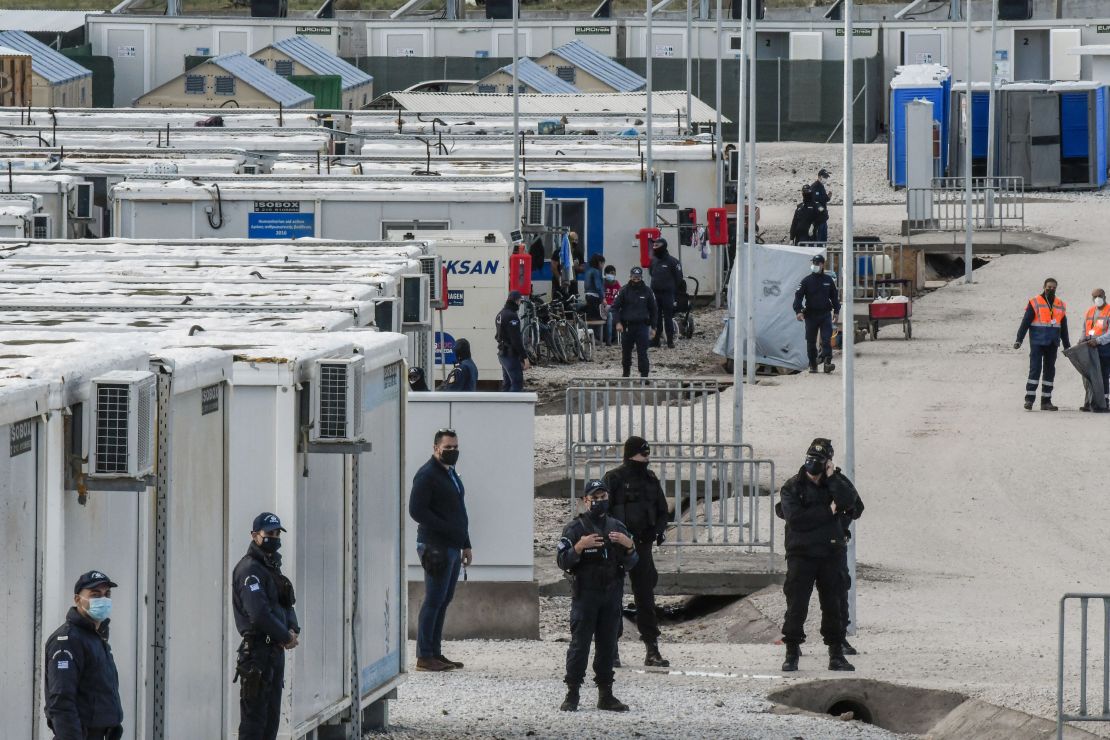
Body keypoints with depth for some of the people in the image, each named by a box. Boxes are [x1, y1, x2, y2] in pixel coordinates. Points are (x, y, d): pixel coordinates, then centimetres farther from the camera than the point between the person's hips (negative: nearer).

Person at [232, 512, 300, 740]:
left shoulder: (272, 568, 18)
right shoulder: (250, 569, -13)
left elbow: (286, 605, 19)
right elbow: (259, 613, -22)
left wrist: (293, 630, -1)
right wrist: (286, 637, -12)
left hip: (276, 651, 10)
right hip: (258, 651, -10)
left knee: (272, 715, 12)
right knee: (254, 715, -9)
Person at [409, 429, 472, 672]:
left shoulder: (451, 474, 20)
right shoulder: (427, 475, -10)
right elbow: (417, 511, -18)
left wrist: (466, 544, 22)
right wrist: (448, 529, -19)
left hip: (452, 548, 9)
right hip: (436, 547, -9)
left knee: (444, 600, 11)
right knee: (434, 600, -8)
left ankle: (435, 652, 16)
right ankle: (425, 656, -6)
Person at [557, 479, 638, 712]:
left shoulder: (617, 528, 12)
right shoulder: (575, 528, 0)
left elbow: (629, 565, 12)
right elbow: (562, 561, -7)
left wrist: (629, 547, -8)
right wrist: (579, 547, -23)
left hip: (611, 595, 4)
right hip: (585, 594, -4)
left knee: (608, 645, 6)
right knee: (579, 644, -5)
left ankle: (605, 694, 12)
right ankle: (572, 695, -3)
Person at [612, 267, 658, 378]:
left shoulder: (647, 292, 5)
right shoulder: (624, 291, 2)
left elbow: (653, 310, 12)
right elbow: (615, 307, 1)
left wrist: (653, 327, 8)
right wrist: (618, 322, -13)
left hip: (642, 326, -1)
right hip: (627, 326, 1)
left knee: (642, 353, -9)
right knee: (626, 352, 11)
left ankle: (644, 375, -8)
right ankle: (625, 373, 27)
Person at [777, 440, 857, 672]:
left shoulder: (835, 483, 7)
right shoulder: (792, 487, 0)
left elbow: (849, 501, -14)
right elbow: (795, 518, -14)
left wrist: (831, 477, -11)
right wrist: (828, 512, -11)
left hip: (830, 555, 2)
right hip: (801, 555, -2)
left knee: (833, 606, 6)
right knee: (796, 607, -4)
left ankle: (836, 655, 14)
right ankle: (791, 654, 3)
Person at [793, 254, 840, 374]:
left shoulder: (828, 280, 8)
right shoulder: (806, 281, 2)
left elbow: (834, 296, 17)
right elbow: (798, 296, -4)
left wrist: (836, 311, 11)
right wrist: (798, 311, -17)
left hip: (825, 314, 0)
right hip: (811, 314, 0)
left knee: (826, 339, -11)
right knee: (811, 342, 5)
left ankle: (827, 363, -17)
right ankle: (813, 365, 14)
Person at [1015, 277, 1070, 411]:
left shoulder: (1060, 305, 12)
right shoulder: (1034, 303, -3)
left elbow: (1063, 327, 18)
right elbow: (1025, 322, -6)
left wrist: (1067, 345, 20)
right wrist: (1019, 340, -14)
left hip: (1052, 344, 5)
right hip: (1037, 343, -5)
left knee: (1049, 371, 6)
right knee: (1035, 369, -11)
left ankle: (1046, 401, 11)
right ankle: (1029, 399, -10)